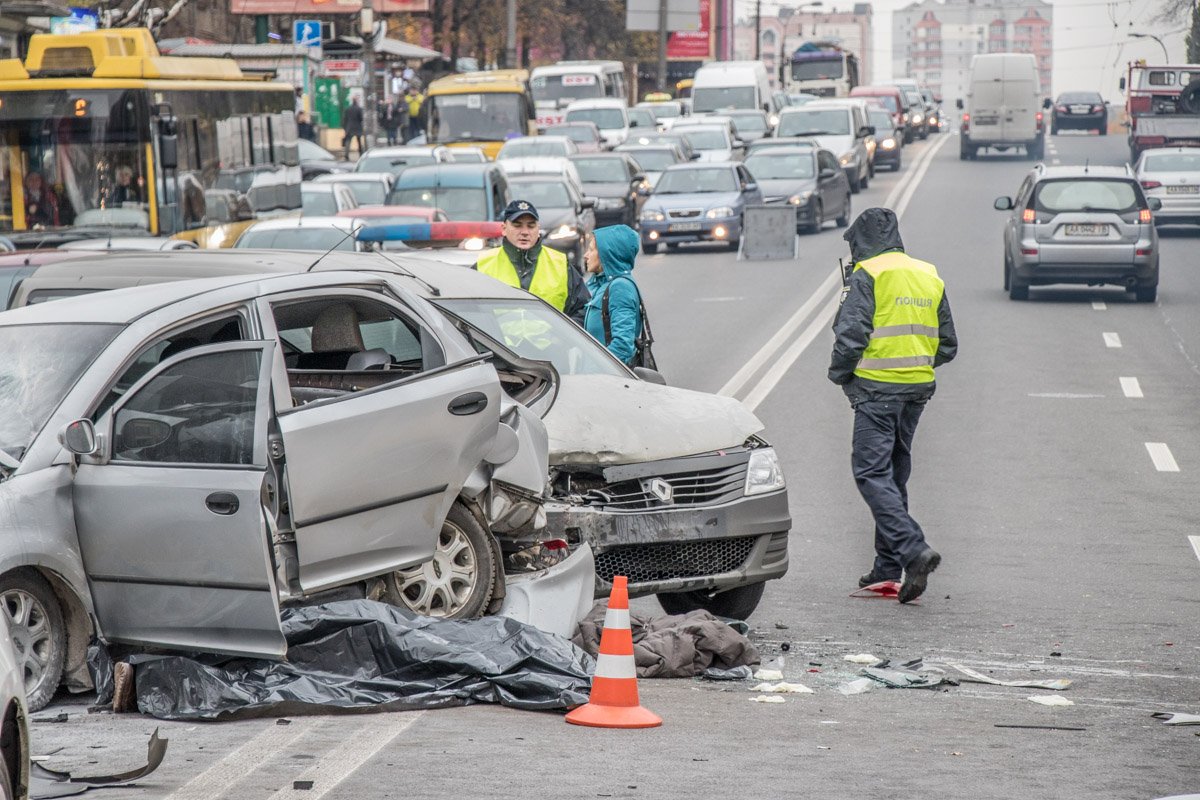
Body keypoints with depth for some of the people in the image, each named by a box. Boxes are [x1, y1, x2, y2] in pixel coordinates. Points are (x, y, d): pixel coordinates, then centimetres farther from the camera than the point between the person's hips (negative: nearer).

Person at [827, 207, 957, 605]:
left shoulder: (865, 277, -8)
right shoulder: (929, 277, 14)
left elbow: (850, 335, -16)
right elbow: (947, 345, 17)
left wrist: (839, 374, 1)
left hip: (877, 390, -7)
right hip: (918, 389, 7)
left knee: (872, 474, -8)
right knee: (895, 474, 16)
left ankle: (913, 550, -25)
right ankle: (888, 566, 19)